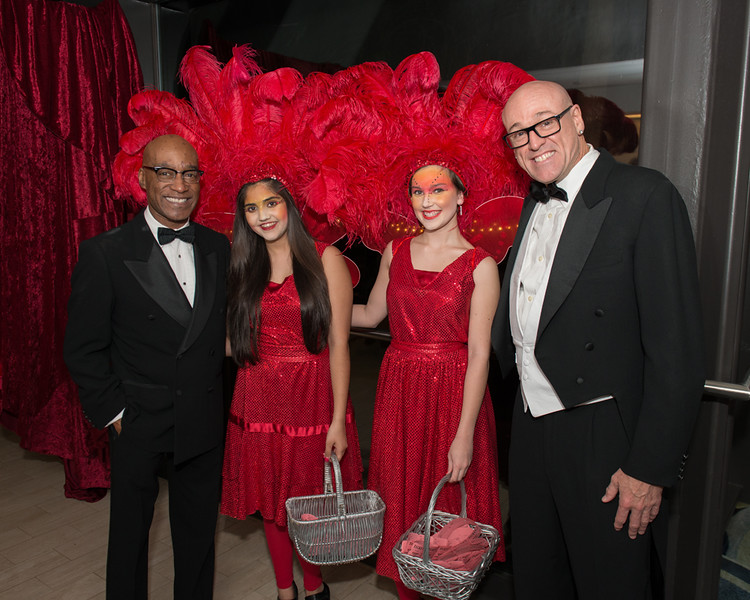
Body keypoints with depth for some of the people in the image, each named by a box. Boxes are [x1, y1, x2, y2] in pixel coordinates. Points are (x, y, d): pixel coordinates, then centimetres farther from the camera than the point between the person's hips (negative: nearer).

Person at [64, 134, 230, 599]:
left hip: (205, 425, 3)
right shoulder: (105, 253, -11)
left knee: (199, 534, 20)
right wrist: (113, 413, -9)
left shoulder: (219, 248, 1)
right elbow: (83, 349, -8)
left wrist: (215, 399, 4)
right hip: (138, 426, -3)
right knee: (130, 532, 18)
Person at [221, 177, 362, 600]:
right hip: (260, 401, 4)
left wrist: (339, 419, -13)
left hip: (313, 397, -3)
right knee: (271, 501, 14)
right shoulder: (244, 268, 8)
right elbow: (240, 340, 14)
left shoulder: (325, 259, -5)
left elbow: (338, 344, -10)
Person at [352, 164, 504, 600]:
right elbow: (370, 315, 16)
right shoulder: (396, 252, 5)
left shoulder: (480, 265, -8)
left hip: (454, 393, -3)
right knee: (400, 498, 13)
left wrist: (465, 434, -17)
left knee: (450, 504, 9)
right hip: (399, 389, 4)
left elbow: (479, 355, -12)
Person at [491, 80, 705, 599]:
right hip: (532, 428, 7)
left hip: (605, 442, -7)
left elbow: (678, 349, -17)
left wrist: (651, 468, -17)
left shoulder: (645, 196, -14)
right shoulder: (533, 203, 10)